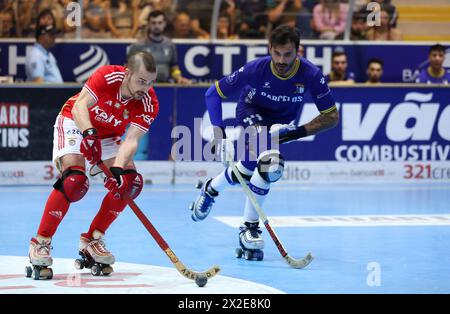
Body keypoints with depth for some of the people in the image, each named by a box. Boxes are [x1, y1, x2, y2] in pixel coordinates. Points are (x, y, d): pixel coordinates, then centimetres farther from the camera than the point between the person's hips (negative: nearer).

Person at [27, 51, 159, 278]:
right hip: (76, 124, -5)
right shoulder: (108, 76, -29)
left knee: (131, 181, -12)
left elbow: (131, 140, -28)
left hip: (107, 135, 5)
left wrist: (118, 168, -44)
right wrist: (89, 134, -53)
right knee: (74, 179, -26)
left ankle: (92, 240, 3)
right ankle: (40, 243, -16)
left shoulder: (149, 104, -20)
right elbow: (80, 106, -35)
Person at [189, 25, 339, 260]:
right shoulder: (256, 69, -31)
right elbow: (212, 93, -20)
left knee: (249, 169, 4)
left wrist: (297, 132, -32)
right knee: (271, 162, -27)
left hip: (281, 121, 4)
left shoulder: (311, 75, -30)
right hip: (251, 111, -3)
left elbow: (331, 116, -22)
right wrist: (219, 132, -28)